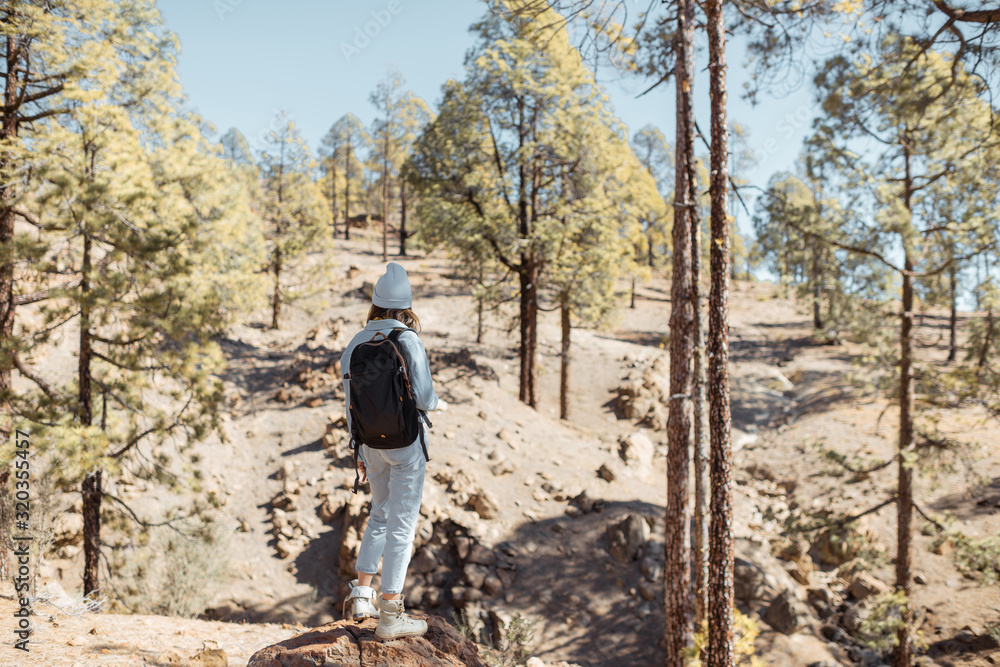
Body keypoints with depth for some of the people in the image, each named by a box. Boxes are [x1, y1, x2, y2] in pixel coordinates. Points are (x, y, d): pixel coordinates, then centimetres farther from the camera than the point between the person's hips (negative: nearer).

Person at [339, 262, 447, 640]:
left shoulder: (355, 344, 4)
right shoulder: (408, 340, -14)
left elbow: (351, 405, 7)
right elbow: (422, 397, -18)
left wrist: (360, 453, 16)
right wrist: (437, 404, 7)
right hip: (406, 440, -6)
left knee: (381, 515, 23)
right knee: (402, 524, 0)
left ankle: (361, 597, 20)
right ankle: (390, 616, 4)